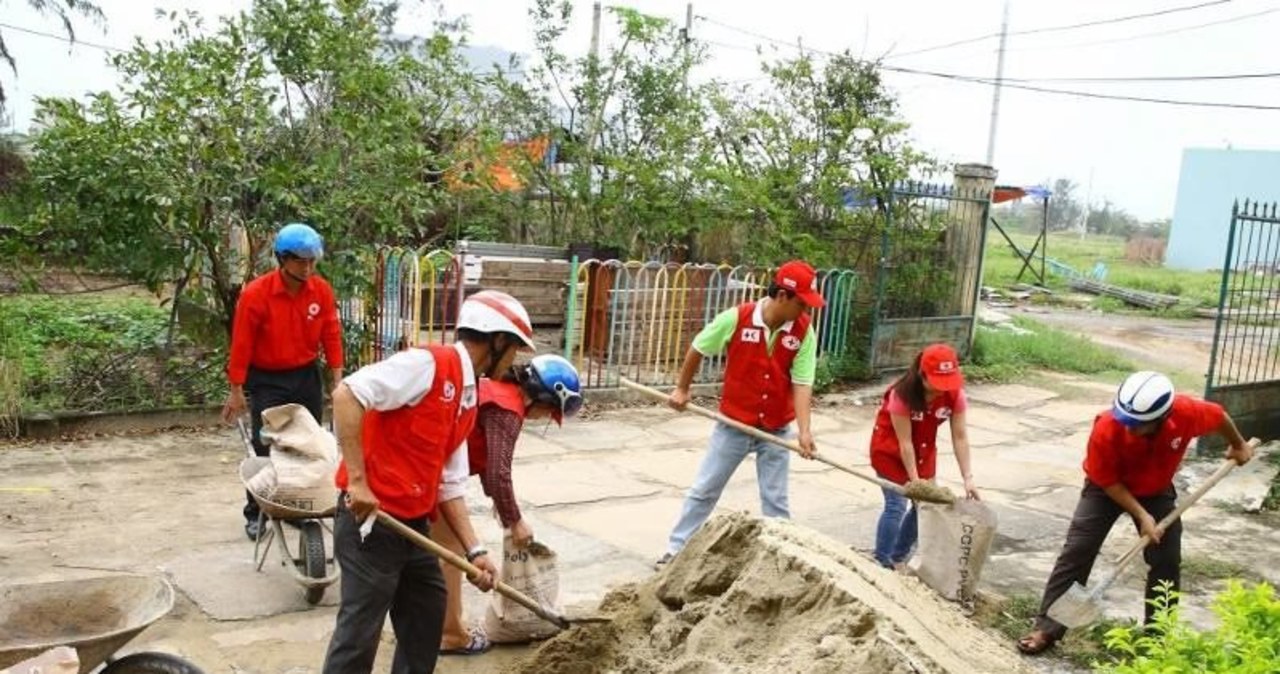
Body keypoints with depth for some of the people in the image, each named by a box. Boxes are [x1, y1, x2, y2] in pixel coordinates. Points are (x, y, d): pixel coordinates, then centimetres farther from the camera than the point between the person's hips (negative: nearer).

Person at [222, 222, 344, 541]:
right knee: (265, 448, -1)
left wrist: (337, 379, -2)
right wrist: (236, 392, -10)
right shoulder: (255, 294, -18)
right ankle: (255, 514, 13)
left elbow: (331, 335, -1)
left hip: (307, 376, 4)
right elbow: (241, 344, -13)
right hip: (267, 380, -3)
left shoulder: (321, 290, -8)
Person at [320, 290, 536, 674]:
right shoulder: (429, 364, -15)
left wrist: (474, 550, 9)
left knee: (427, 615, 20)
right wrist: (358, 480, -26)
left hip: (414, 525, 9)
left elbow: (451, 485, 15)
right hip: (370, 519, -9)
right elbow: (347, 394, -24)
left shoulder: (468, 401, 13)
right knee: (359, 632, -2)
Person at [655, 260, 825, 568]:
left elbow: (802, 384, -13)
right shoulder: (735, 318, -19)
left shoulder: (804, 331, -12)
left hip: (776, 430, 1)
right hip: (733, 425, -1)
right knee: (703, 490, 10)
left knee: (775, 500, 10)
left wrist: (805, 430, -24)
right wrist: (682, 388, 7)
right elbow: (698, 349, -3)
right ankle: (676, 549, 25)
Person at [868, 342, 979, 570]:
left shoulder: (955, 394, -22)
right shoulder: (902, 394, -34)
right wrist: (915, 481, -29)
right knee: (897, 504, -12)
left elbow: (960, 437, -19)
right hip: (890, 447, -5)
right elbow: (904, 442, -29)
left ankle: (898, 558, 24)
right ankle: (881, 564, 0)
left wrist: (968, 478, -24)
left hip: (924, 449, 5)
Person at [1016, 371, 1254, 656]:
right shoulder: (1106, 429, -38)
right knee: (1076, 552, -11)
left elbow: (1219, 415, -6)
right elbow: (1106, 481, -22)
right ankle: (1046, 627, -6)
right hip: (1107, 488, -3)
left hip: (1156, 491, 3)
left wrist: (1238, 445, 12)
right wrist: (1142, 516, -24)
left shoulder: (1187, 412, -32)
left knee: (1167, 559, 2)